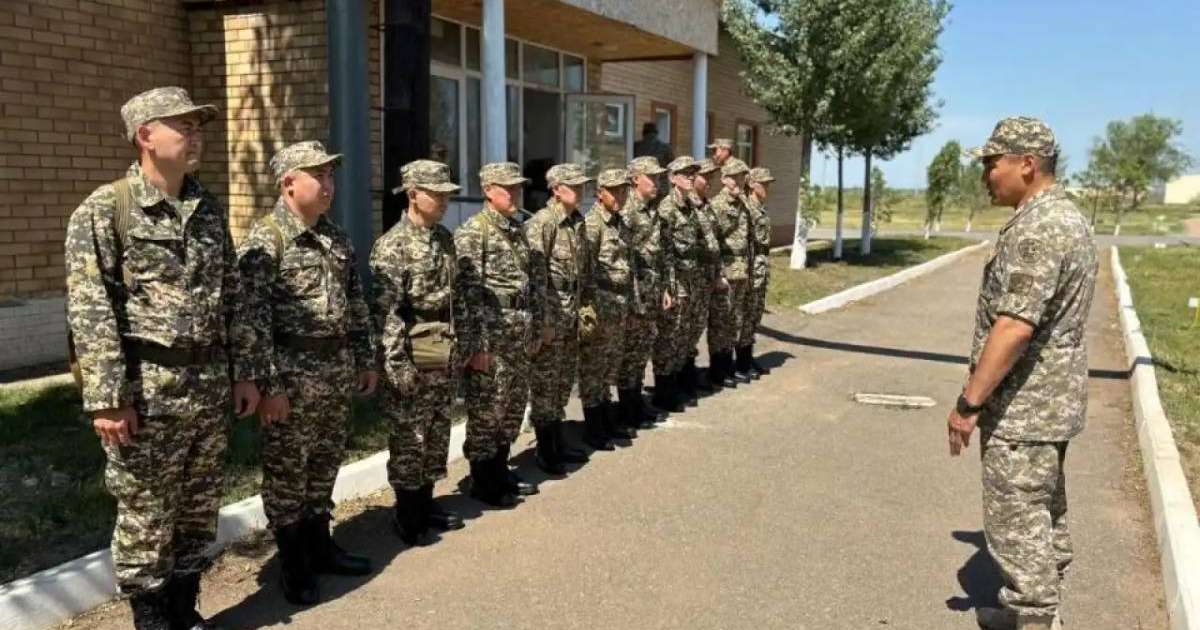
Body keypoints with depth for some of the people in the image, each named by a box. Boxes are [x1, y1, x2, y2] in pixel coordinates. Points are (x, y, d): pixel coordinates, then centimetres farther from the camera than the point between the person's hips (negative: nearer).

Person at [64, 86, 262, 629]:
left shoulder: (210, 210, 11)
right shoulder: (103, 210, -7)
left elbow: (232, 296, 15)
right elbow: (90, 311, -13)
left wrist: (244, 370, 11)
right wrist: (107, 397, -17)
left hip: (210, 385, 6)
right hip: (148, 388, -6)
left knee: (199, 509, 15)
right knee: (145, 515, 6)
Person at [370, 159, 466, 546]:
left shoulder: (445, 239, 10)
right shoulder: (393, 245, -14)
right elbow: (386, 310, -18)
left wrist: (460, 347, 16)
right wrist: (397, 363, -21)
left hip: (444, 355, 8)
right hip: (412, 356, -8)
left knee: (437, 433, 15)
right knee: (408, 437, 2)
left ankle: (426, 502, 28)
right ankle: (406, 515, 15)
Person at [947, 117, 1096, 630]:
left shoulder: (1037, 229, -22)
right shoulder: (1067, 218, 12)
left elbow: (1015, 326, -28)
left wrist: (969, 402, -23)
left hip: (1022, 408, -11)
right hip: (1051, 401, 11)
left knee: (1016, 526, -2)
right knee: (1043, 516, 20)